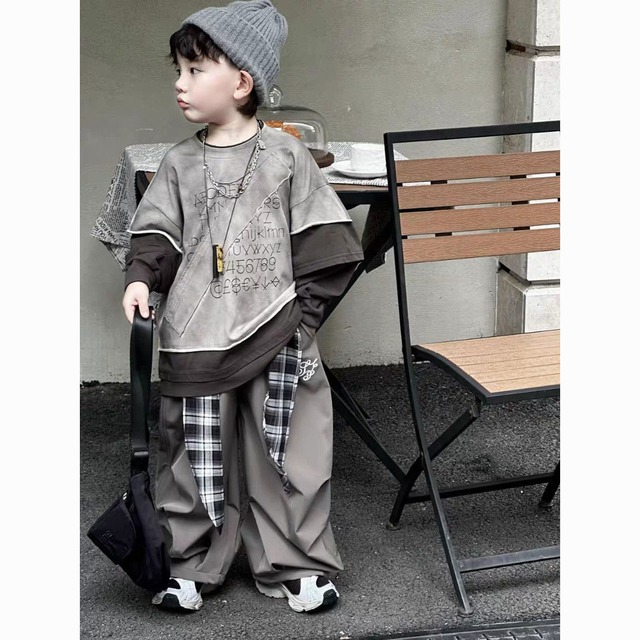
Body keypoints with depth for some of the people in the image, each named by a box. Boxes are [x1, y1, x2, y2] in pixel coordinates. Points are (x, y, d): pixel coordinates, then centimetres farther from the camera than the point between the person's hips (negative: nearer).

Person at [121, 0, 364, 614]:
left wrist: (305, 311, -6)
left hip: (277, 337, -1)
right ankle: (189, 566, 21)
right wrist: (141, 276, -13)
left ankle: (295, 565, 18)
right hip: (196, 339, 2)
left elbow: (323, 242, 0)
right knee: (196, 456, 8)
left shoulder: (286, 156, 0)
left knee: (286, 453, 4)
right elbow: (157, 230, 6)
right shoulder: (179, 163, 7)